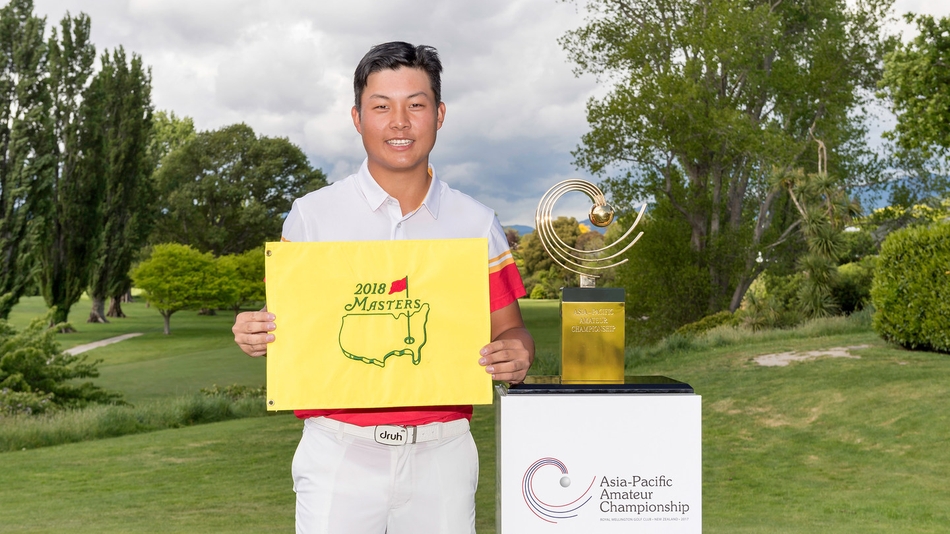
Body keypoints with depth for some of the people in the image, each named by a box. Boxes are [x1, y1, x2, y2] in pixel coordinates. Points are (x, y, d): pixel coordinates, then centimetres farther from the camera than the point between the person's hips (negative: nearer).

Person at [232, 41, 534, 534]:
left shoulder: (477, 224, 5)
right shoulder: (311, 215, 2)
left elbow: (509, 330, 7)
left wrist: (515, 355, -15)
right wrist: (255, 335, -16)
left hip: (441, 453, 2)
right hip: (339, 451, -1)